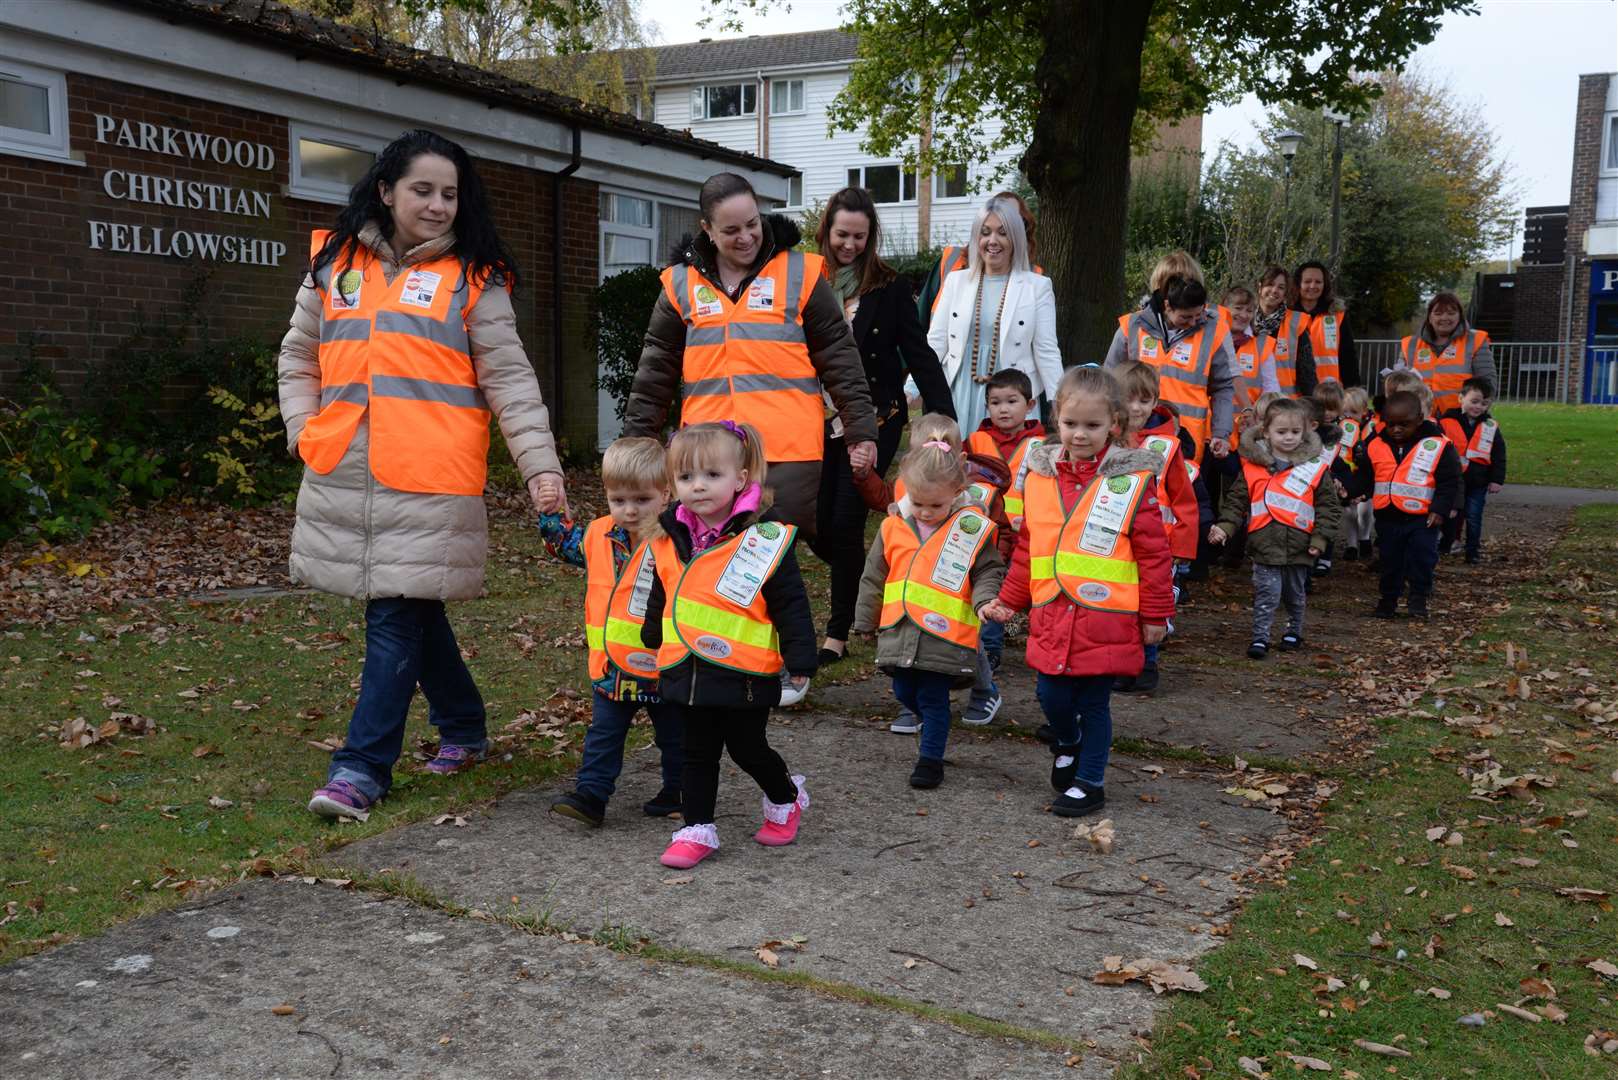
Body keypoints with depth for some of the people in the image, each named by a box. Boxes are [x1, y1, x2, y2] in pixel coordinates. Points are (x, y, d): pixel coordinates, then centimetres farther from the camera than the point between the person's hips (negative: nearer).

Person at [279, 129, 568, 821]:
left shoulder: (473, 277, 2)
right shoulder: (335, 263, 12)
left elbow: (509, 379, -2)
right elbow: (298, 359, 21)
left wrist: (540, 465, -11)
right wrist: (304, 431, 7)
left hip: (429, 480, -4)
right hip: (341, 478, 4)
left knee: (398, 615, -6)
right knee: (414, 609, 14)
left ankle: (363, 767, 2)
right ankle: (463, 727, 33)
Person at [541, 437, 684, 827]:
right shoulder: (599, 536, -1)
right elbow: (564, 541, 18)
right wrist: (549, 511, 5)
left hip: (662, 667, -4)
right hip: (610, 668, 4)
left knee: (675, 737, 15)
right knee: (603, 736, 11)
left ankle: (677, 793, 33)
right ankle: (590, 795, 17)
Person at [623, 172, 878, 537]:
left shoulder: (800, 274, 3)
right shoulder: (680, 284, 9)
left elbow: (839, 358, 4)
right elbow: (657, 371, 13)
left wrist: (861, 428, -1)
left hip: (790, 451, -2)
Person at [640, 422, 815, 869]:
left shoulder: (764, 541, -13)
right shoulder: (671, 541, 4)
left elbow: (791, 605, -10)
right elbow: (660, 600, 20)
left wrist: (799, 660, -12)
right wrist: (652, 642, 31)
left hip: (745, 675, -4)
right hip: (688, 672, 5)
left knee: (748, 749, 10)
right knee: (698, 753, 12)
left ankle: (787, 799, 36)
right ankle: (696, 829, 22)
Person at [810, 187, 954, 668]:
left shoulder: (889, 286, -2)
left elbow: (918, 353, -3)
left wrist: (944, 416, -11)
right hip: (820, 423, 3)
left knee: (846, 523, -7)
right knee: (818, 528, 3)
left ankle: (838, 634, 5)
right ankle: (867, 586, 33)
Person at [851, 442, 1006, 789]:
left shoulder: (972, 530, -6)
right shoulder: (893, 528, 3)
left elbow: (988, 572, 2)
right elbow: (873, 578, 11)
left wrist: (984, 600, -18)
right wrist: (865, 622, 15)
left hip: (944, 636, -4)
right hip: (899, 632, 4)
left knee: (933, 700, 3)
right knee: (905, 694, 15)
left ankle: (931, 758, 16)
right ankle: (934, 728, 41)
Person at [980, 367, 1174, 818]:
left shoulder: (1132, 480, -7)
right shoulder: (1040, 475, 5)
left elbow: (1153, 551, -4)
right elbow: (1027, 547, 14)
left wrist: (1156, 613, -2)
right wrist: (1009, 601, 15)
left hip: (1107, 622, -3)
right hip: (1052, 617, 4)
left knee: (1093, 704, 6)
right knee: (1052, 697, 8)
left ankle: (1089, 783, 23)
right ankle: (1067, 744, 40)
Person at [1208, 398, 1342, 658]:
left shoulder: (1316, 466, -2)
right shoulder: (1252, 466, -1)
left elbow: (1328, 506, 2)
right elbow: (1236, 501, 3)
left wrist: (1319, 539, -4)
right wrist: (1225, 527, -10)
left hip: (1299, 546, 1)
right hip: (1265, 545, -1)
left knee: (1295, 593, 18)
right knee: (1266, 593, -4)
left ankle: (1294, 631, 38)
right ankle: (1260, 637, 5)